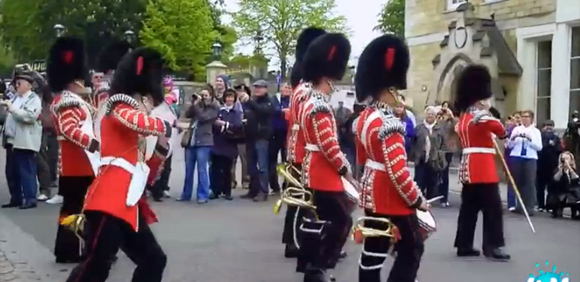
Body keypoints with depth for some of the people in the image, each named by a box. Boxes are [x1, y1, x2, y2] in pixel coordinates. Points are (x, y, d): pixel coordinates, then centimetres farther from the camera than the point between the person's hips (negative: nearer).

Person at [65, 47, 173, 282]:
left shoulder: (137, 133, 26)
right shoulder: (120, 108, 2)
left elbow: (146, 174, 24)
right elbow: (140, 123, -23)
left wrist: (161, 147, 11)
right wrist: (164, 126, -4)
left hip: (128, 206, 10)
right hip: (110, 203, -10)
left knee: (154, 260, 12)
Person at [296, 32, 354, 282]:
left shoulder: (309, 101, 14)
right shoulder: (320, 107, -20)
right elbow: (329, 147, -24)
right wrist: (347, 172, -16)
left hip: (314, 172, 11)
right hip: (325, 174, -11)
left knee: (317, 218, 16)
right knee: (341, 220, -6)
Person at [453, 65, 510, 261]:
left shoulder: (464, 116, 16)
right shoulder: (480, 116, -15)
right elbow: (500, 129, -26)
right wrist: (502, 134, -2)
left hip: (469, 168, 10)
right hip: (483, 169, -9)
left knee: (469, 207, 11)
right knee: (492, 207, -5)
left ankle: (464, 245, 13)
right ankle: (493, 246, -4)